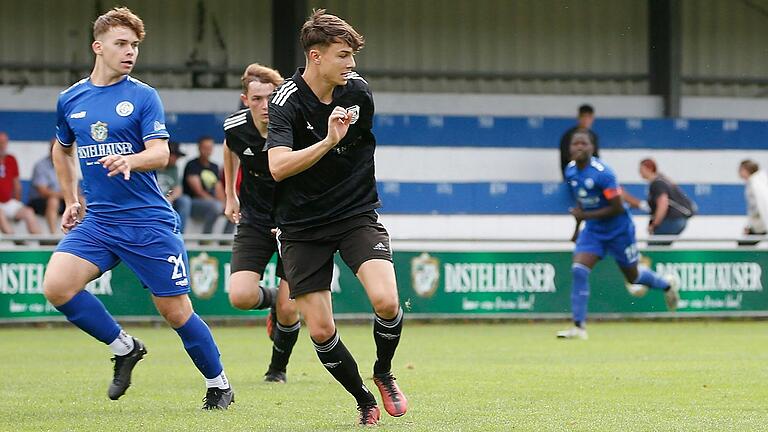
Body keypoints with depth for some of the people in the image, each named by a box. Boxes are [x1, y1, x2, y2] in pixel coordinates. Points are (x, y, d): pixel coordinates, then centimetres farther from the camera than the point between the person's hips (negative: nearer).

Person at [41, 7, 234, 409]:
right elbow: (62, 149, 27)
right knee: (56, 286, -18)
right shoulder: (70, 100, 8)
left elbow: (160, 154, -13)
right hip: (98, 221, 4)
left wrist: (129, 161, -33)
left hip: (150, 221, -4)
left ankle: (218, 385, 20)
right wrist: (71, 200, 21)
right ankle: (124, 348, 3)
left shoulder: (143, 96, -3)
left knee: (176, 312, -2)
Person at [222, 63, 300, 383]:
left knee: (288, 310, -6)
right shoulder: (235, 126, -12)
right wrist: (230, 196, 17)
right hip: (254, 221, 2)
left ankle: (278, 368, 24)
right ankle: (270, 300, 20)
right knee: (241, 296, -18)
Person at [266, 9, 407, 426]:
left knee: (386, 301, -20)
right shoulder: (287, 102, -17)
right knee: (320, 330, -5)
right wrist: (329, 141, -40)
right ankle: (363, 398, 19)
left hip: (357, 215, 2)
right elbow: (278, 166, -32)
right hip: (303, 227, -2)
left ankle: (383, 372, 9)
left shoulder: (357, 90, -2)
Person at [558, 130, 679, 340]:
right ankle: (579, 326, -12)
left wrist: (586, 215, -25)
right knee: (578, 270, -15)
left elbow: (617, 208, -23)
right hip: (593, 229, 5)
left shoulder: (602, 173, -25)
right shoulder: (570, 171, -2)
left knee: (632, 276, 12)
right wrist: (578, 227, 17)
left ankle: (666, 284, 44)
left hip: (618, 229, -5)